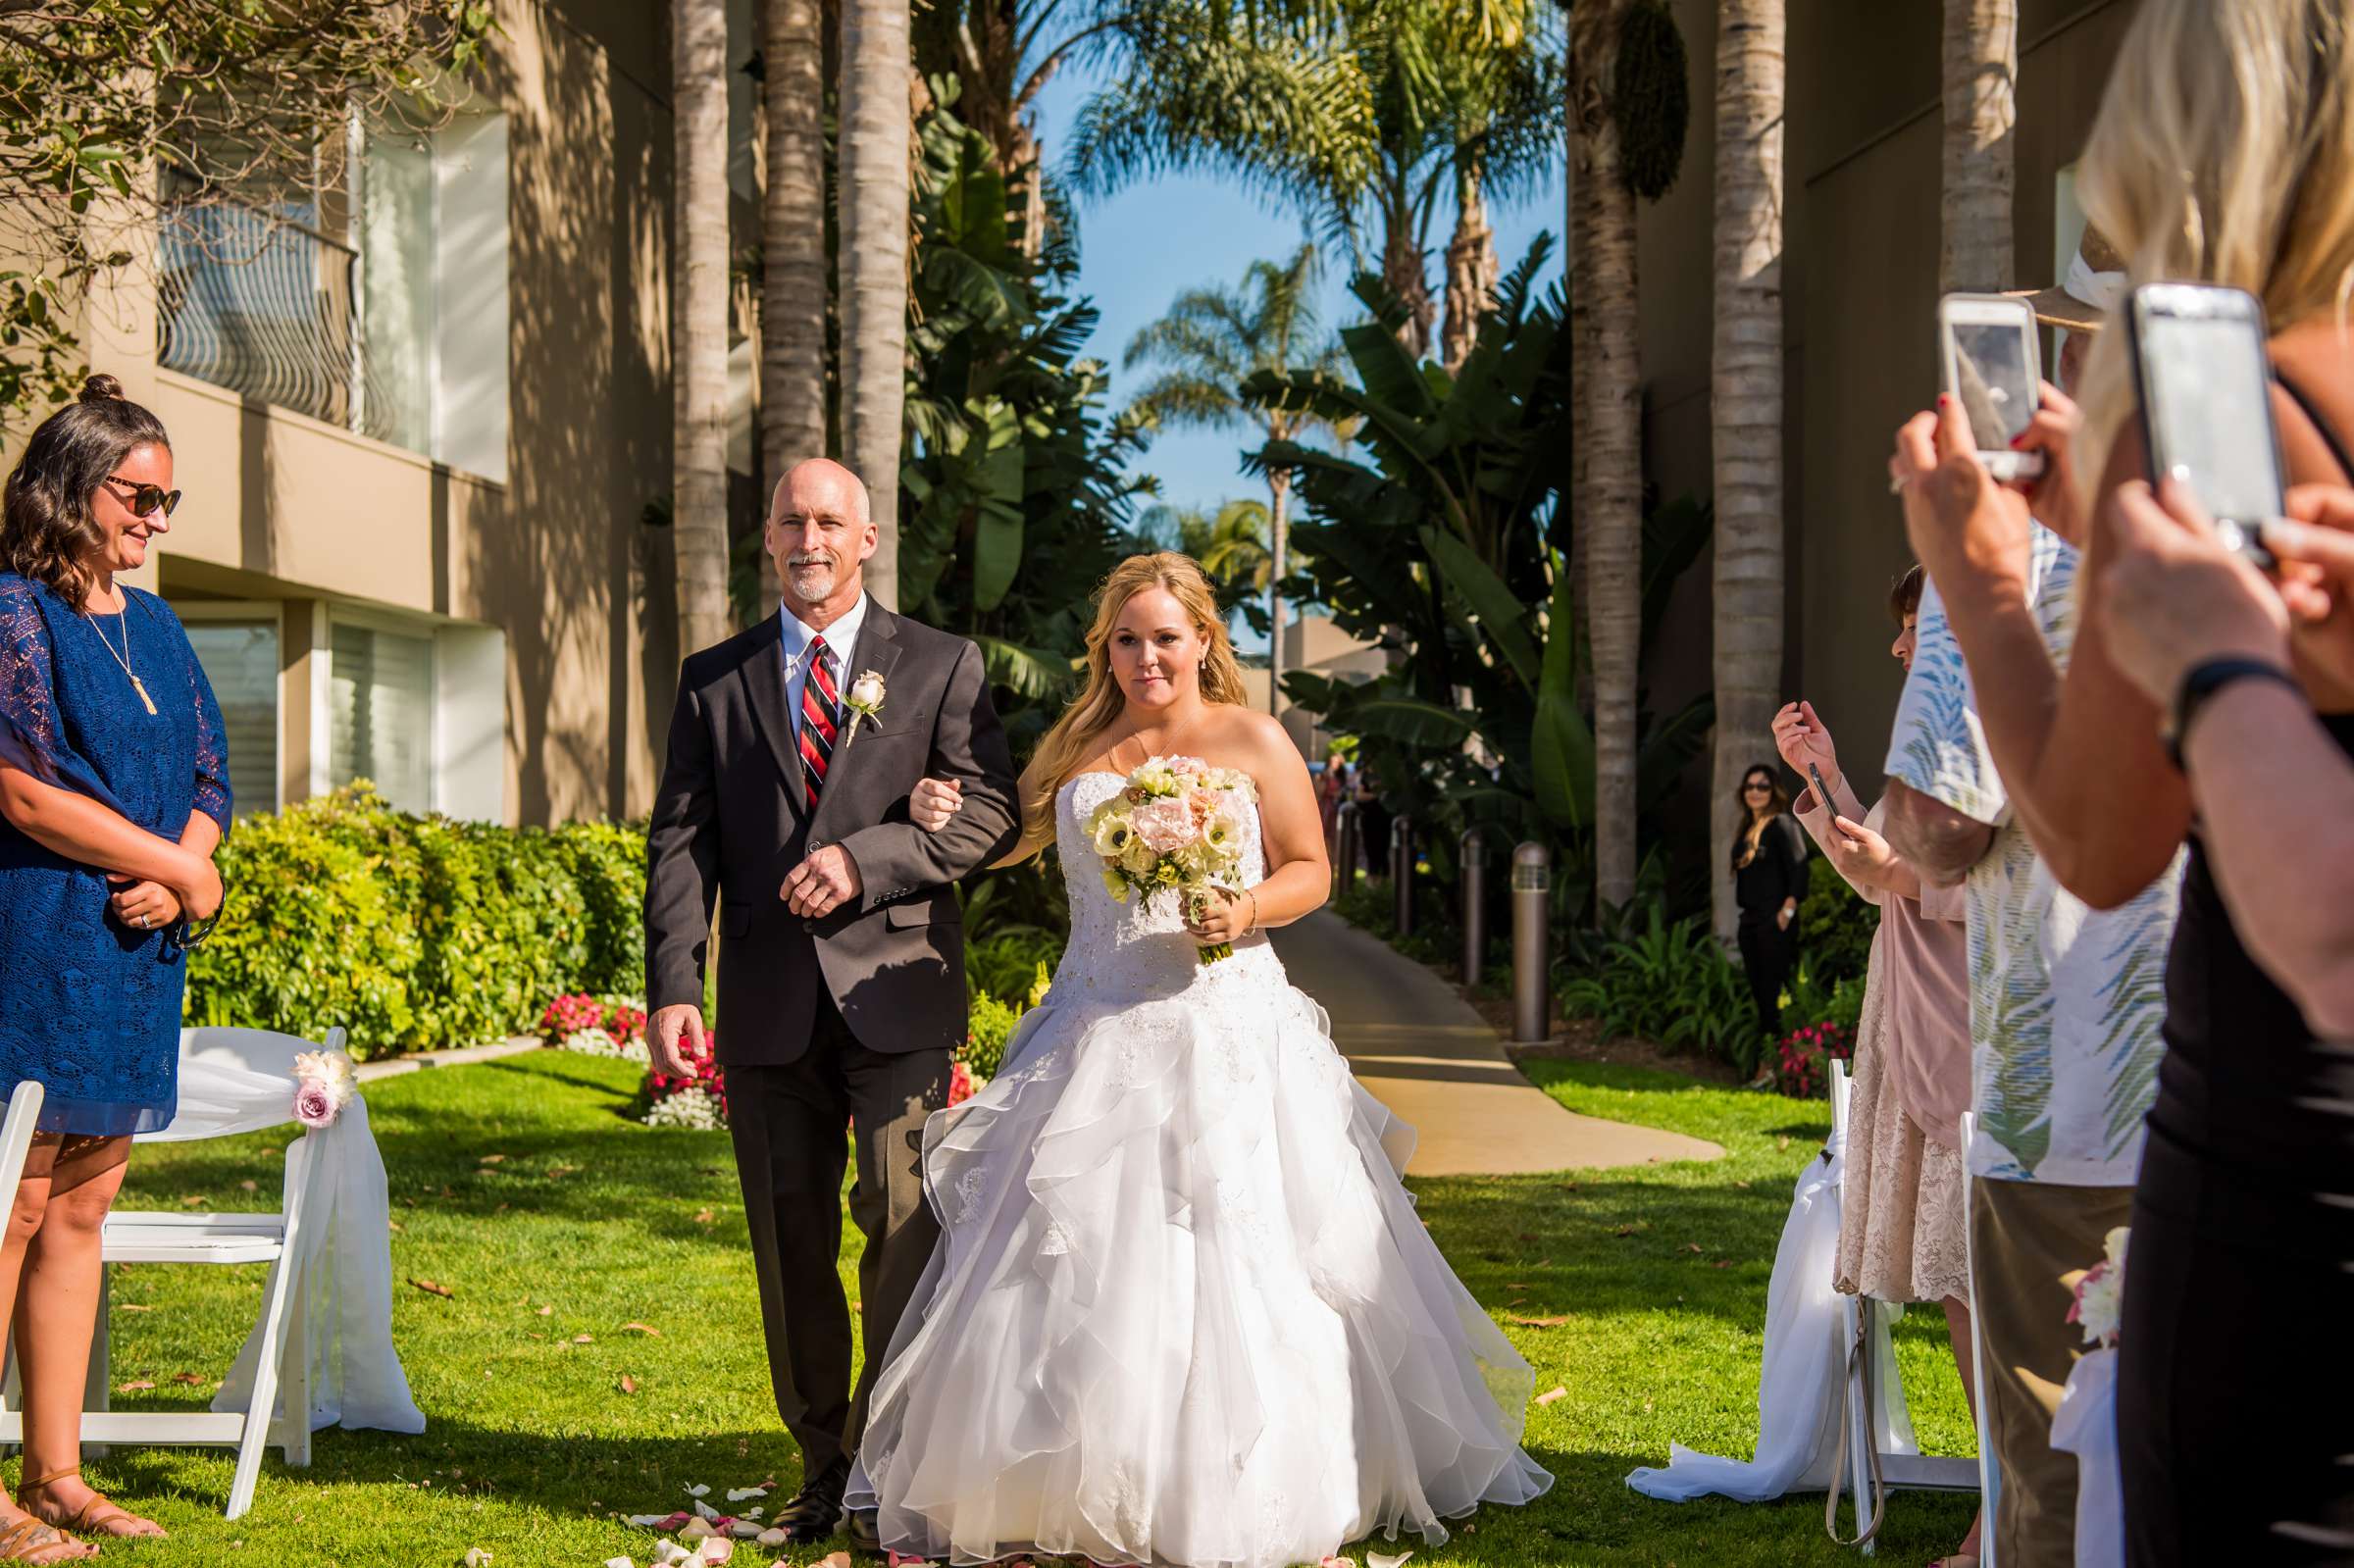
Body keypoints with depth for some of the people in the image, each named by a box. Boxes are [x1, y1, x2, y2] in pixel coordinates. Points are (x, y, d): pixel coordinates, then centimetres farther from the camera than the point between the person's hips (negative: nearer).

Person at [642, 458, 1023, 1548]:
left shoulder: (941, 666, 6)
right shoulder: (713, 678, 12)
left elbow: (988, 812, -1)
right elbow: (679, 841, 6)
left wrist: (865, 859, -15)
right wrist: (672, 986, -4)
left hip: (894, 994, -2)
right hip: (767, 1004, 2)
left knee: (904, 1225, -7)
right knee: (790, 1245, 8)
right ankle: (823, 1466, 19)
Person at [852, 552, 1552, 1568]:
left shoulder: (1253, 742, 3)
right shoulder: (1080, 748, 12)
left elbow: (1310, 871, 4)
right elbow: (1011, 837, 23)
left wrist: (1247, 911, -15)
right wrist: (944, 815, 3)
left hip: (1226, 1031, -3)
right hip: (1099, 1032, 3)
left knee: (1232, 1264, -5)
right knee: (1075, 1258, 0)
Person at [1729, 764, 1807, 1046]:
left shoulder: (1780, 824, -7)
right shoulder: (1745, 830, 16)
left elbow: (1799, 867, -13)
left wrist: (1788, 910, -16)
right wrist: (1744, 913, 14)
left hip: (1774, 920, -8)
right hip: (1750, 919, 8)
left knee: (1775, 989, -10)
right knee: (1756, 988, 11)